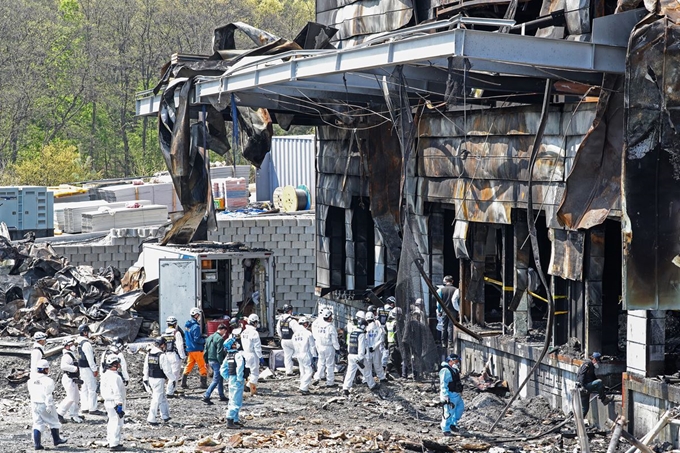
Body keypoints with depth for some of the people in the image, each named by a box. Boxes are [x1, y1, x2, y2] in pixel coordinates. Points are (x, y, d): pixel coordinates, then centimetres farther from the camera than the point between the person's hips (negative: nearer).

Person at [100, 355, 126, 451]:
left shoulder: (106, 375, 10)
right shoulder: (114, 377, -21)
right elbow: (117, 392, -23)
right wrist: (119, 405, -21)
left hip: (108, 403, 10)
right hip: (115, 403, -10)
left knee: (112, 423, 20)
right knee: (117, 423, -6)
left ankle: (111, 441, 29)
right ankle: (114, 444, -5)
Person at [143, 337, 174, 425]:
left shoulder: (148, 354, 5)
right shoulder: (162, 356, -18)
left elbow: (146, 367, 12)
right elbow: (167, 369, -16)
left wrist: (146, 378, 21)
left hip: (151, 378, 8)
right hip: (159, 380, -8)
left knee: (163, 398, 20)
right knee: (157, 399, -1)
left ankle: (165, 416, 28)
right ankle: (151, 419, 1)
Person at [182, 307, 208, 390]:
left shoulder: (187, 325, 7)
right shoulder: (196, 326, -19)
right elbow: (197, 340, -21)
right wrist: (204, 340, -5)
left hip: (189, 349, 8)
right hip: (197, 350, -8)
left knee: (189, 366, 13)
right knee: (202, 367, 2)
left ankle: (183, 383, 12)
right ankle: (203, 384, 4)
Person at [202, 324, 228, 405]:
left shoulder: (210, 337, 12)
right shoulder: (220, 339, -16)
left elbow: (206, 351, 16)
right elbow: (219, 353, -20)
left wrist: (206, 361, 21)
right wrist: (222, 364, -18)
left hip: (210, 361, 9)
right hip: (216, 361, -9)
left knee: (220, 378, 21)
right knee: (216, 380, -6)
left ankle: (222, 396, 28)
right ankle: (206, 397, -14)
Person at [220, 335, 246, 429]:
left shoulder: (228, 355, 11)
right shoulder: (238, 354, -16)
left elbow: (223, 370, 15)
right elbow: (240, 367, -29)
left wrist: (228, 378, 17)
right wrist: (240, 378, -19)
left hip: (231, 379, 9)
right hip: (237, 381, -9)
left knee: (233, 400, 17)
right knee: (236, 401, -7)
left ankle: (235, 420, 27)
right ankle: (230, 421, -10)